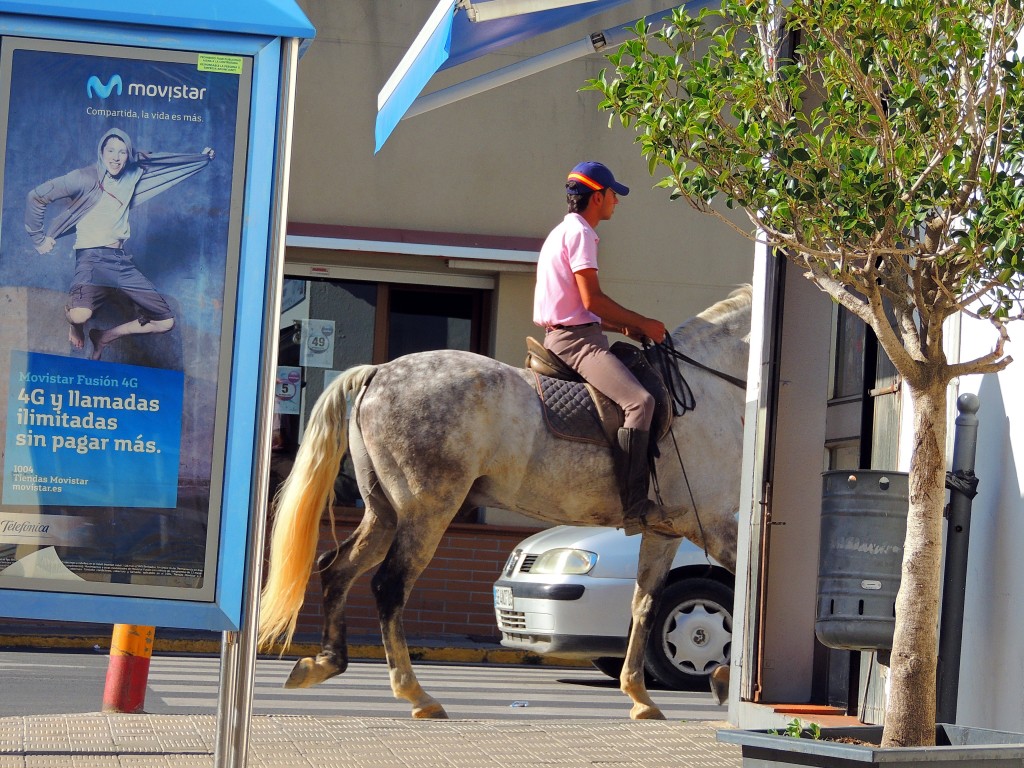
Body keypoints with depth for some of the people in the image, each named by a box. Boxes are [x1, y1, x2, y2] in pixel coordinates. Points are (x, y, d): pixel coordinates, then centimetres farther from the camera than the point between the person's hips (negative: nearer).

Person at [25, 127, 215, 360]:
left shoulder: (133, 177, 12)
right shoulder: (85, 178, -5)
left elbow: (165, 165, 31)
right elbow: (37, 197, -3)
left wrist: (203, 159, 37)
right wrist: (39, 238, 0)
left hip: (122, 260, 7)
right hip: (93, 257, -6)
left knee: (165, 322, 1)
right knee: (80, 315, -36)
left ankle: (103, 338, 20)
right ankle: (74, 322, 5)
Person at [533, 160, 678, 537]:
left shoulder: (565, 232, 23)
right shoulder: (579, 233, -9)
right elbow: (592, 299, -17)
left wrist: (624, 326, 18)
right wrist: (640, 322, -7)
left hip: (567, 334, 11)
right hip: (576, 340, -11)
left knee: (645, 388, 20)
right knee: (639, 401, -27)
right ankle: (633, 504, -35)